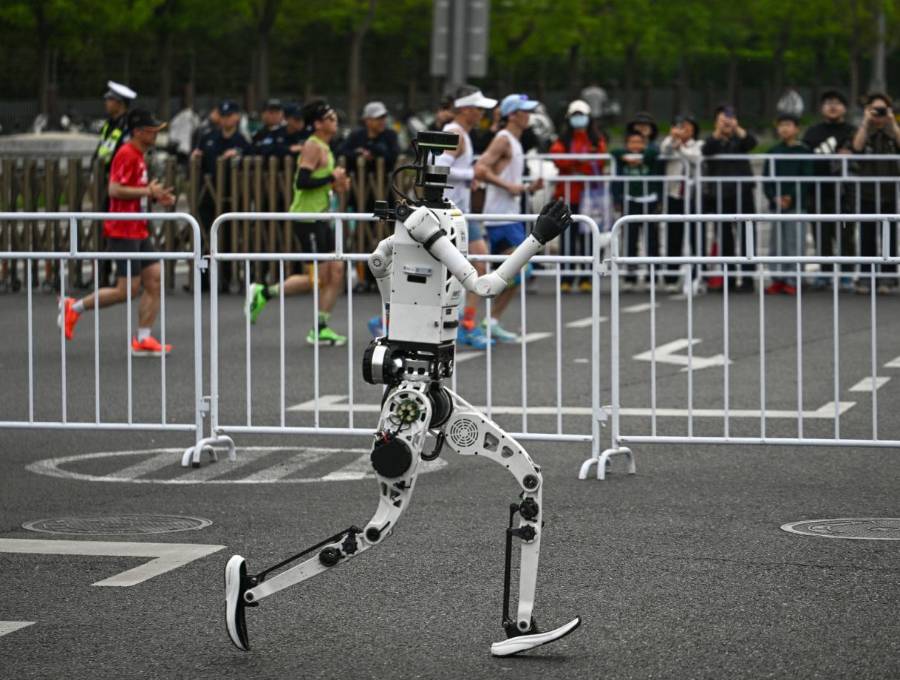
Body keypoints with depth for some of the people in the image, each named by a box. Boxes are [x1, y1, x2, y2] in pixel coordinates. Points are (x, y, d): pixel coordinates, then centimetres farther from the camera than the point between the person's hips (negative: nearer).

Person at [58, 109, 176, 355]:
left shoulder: (138, 156, 15)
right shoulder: (127, 155, -15)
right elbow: (114, 189, -24)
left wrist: (156, 196, 9)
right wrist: (148, 191, -19)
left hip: (139, 231, 10)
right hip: (124, 232, -10)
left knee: (154, 281, 1)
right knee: (128, 289, -7)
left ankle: (143, 339, 2)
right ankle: (74, 307, 8)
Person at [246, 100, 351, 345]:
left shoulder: (324, 148, 16)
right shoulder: (313, 147, -14)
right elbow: (302, 181, -24)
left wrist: (336, 185, 9)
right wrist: (331, 178, -18)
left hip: (320, 217, 10)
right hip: (307, 217, -10)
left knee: (336, 271, 4)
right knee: (319, 278, -8)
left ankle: (320, 329, 8)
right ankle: (264, 293, 3)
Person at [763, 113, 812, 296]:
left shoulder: (803, 151, 0)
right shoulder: (774, 152, 10)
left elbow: (806, 178, -5)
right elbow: (767, 178, 8)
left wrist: (791, 197, -13)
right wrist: (774, 197, -8)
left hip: (796, 203, -4)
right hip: (776, 204, 4)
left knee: (794, 243, -4)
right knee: (776, 243, 5)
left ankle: (792, 280, 0)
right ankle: (778, 279, 10)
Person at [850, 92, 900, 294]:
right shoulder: (863, 132, 8)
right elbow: (857, 147, -14)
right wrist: (866, 122, -12)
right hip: (867, 193, 0)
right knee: (867, 236, 0)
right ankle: (865, 276, 3)